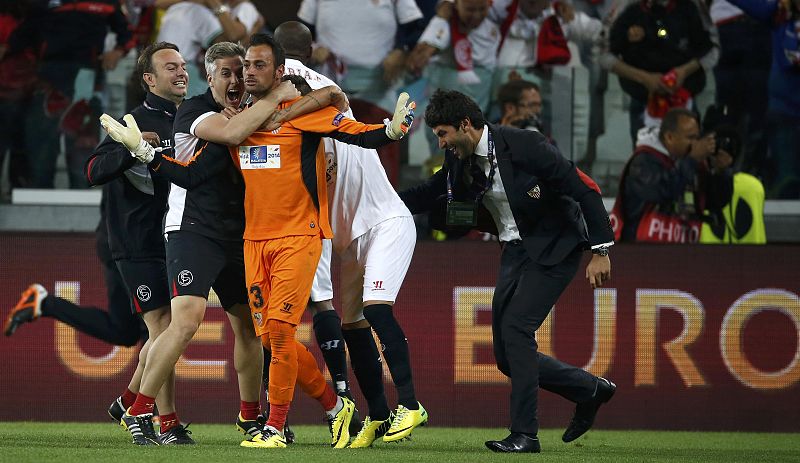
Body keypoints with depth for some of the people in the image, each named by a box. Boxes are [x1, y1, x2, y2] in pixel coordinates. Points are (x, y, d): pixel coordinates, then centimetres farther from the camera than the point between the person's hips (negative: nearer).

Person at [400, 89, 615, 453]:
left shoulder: (524, 146, -22)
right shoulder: (459, 159, -1)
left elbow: (586, 190, -19)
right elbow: (429, 195, 16)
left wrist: (600, 250, -20)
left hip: (554, 248, -8)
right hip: (515, 252, 8)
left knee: (516, 326, -21)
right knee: (507, 357, 3)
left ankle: (525, 433, -16)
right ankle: (590, 390, 23)